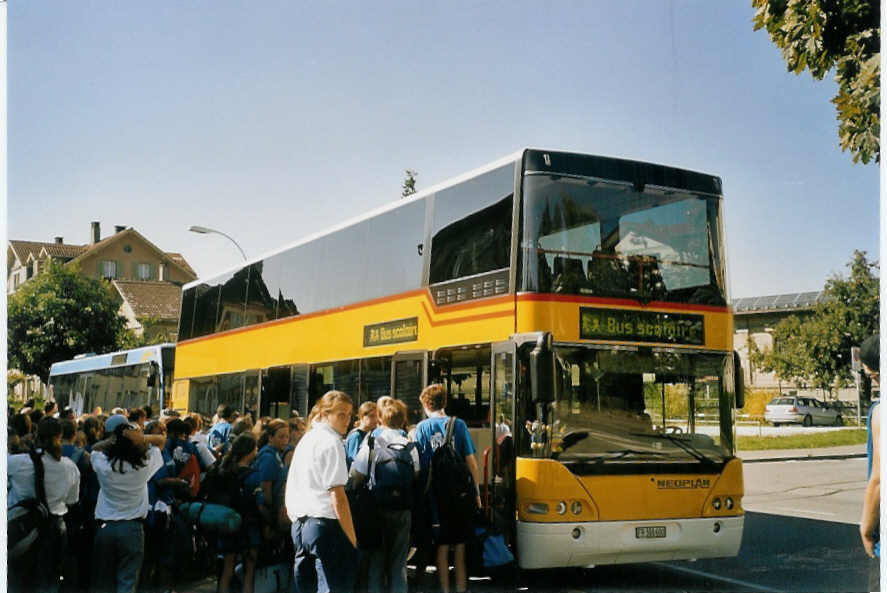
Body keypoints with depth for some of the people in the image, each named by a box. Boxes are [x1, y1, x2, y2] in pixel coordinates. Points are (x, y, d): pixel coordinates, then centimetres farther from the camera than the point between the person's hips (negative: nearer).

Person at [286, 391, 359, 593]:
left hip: (299, 526, 9)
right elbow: (337, 495, -14)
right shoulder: (332, 442, -9)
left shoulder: (305, 440, 16)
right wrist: (352, 539, -12)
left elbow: (290, 491, 20)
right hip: (326, 523, -9)